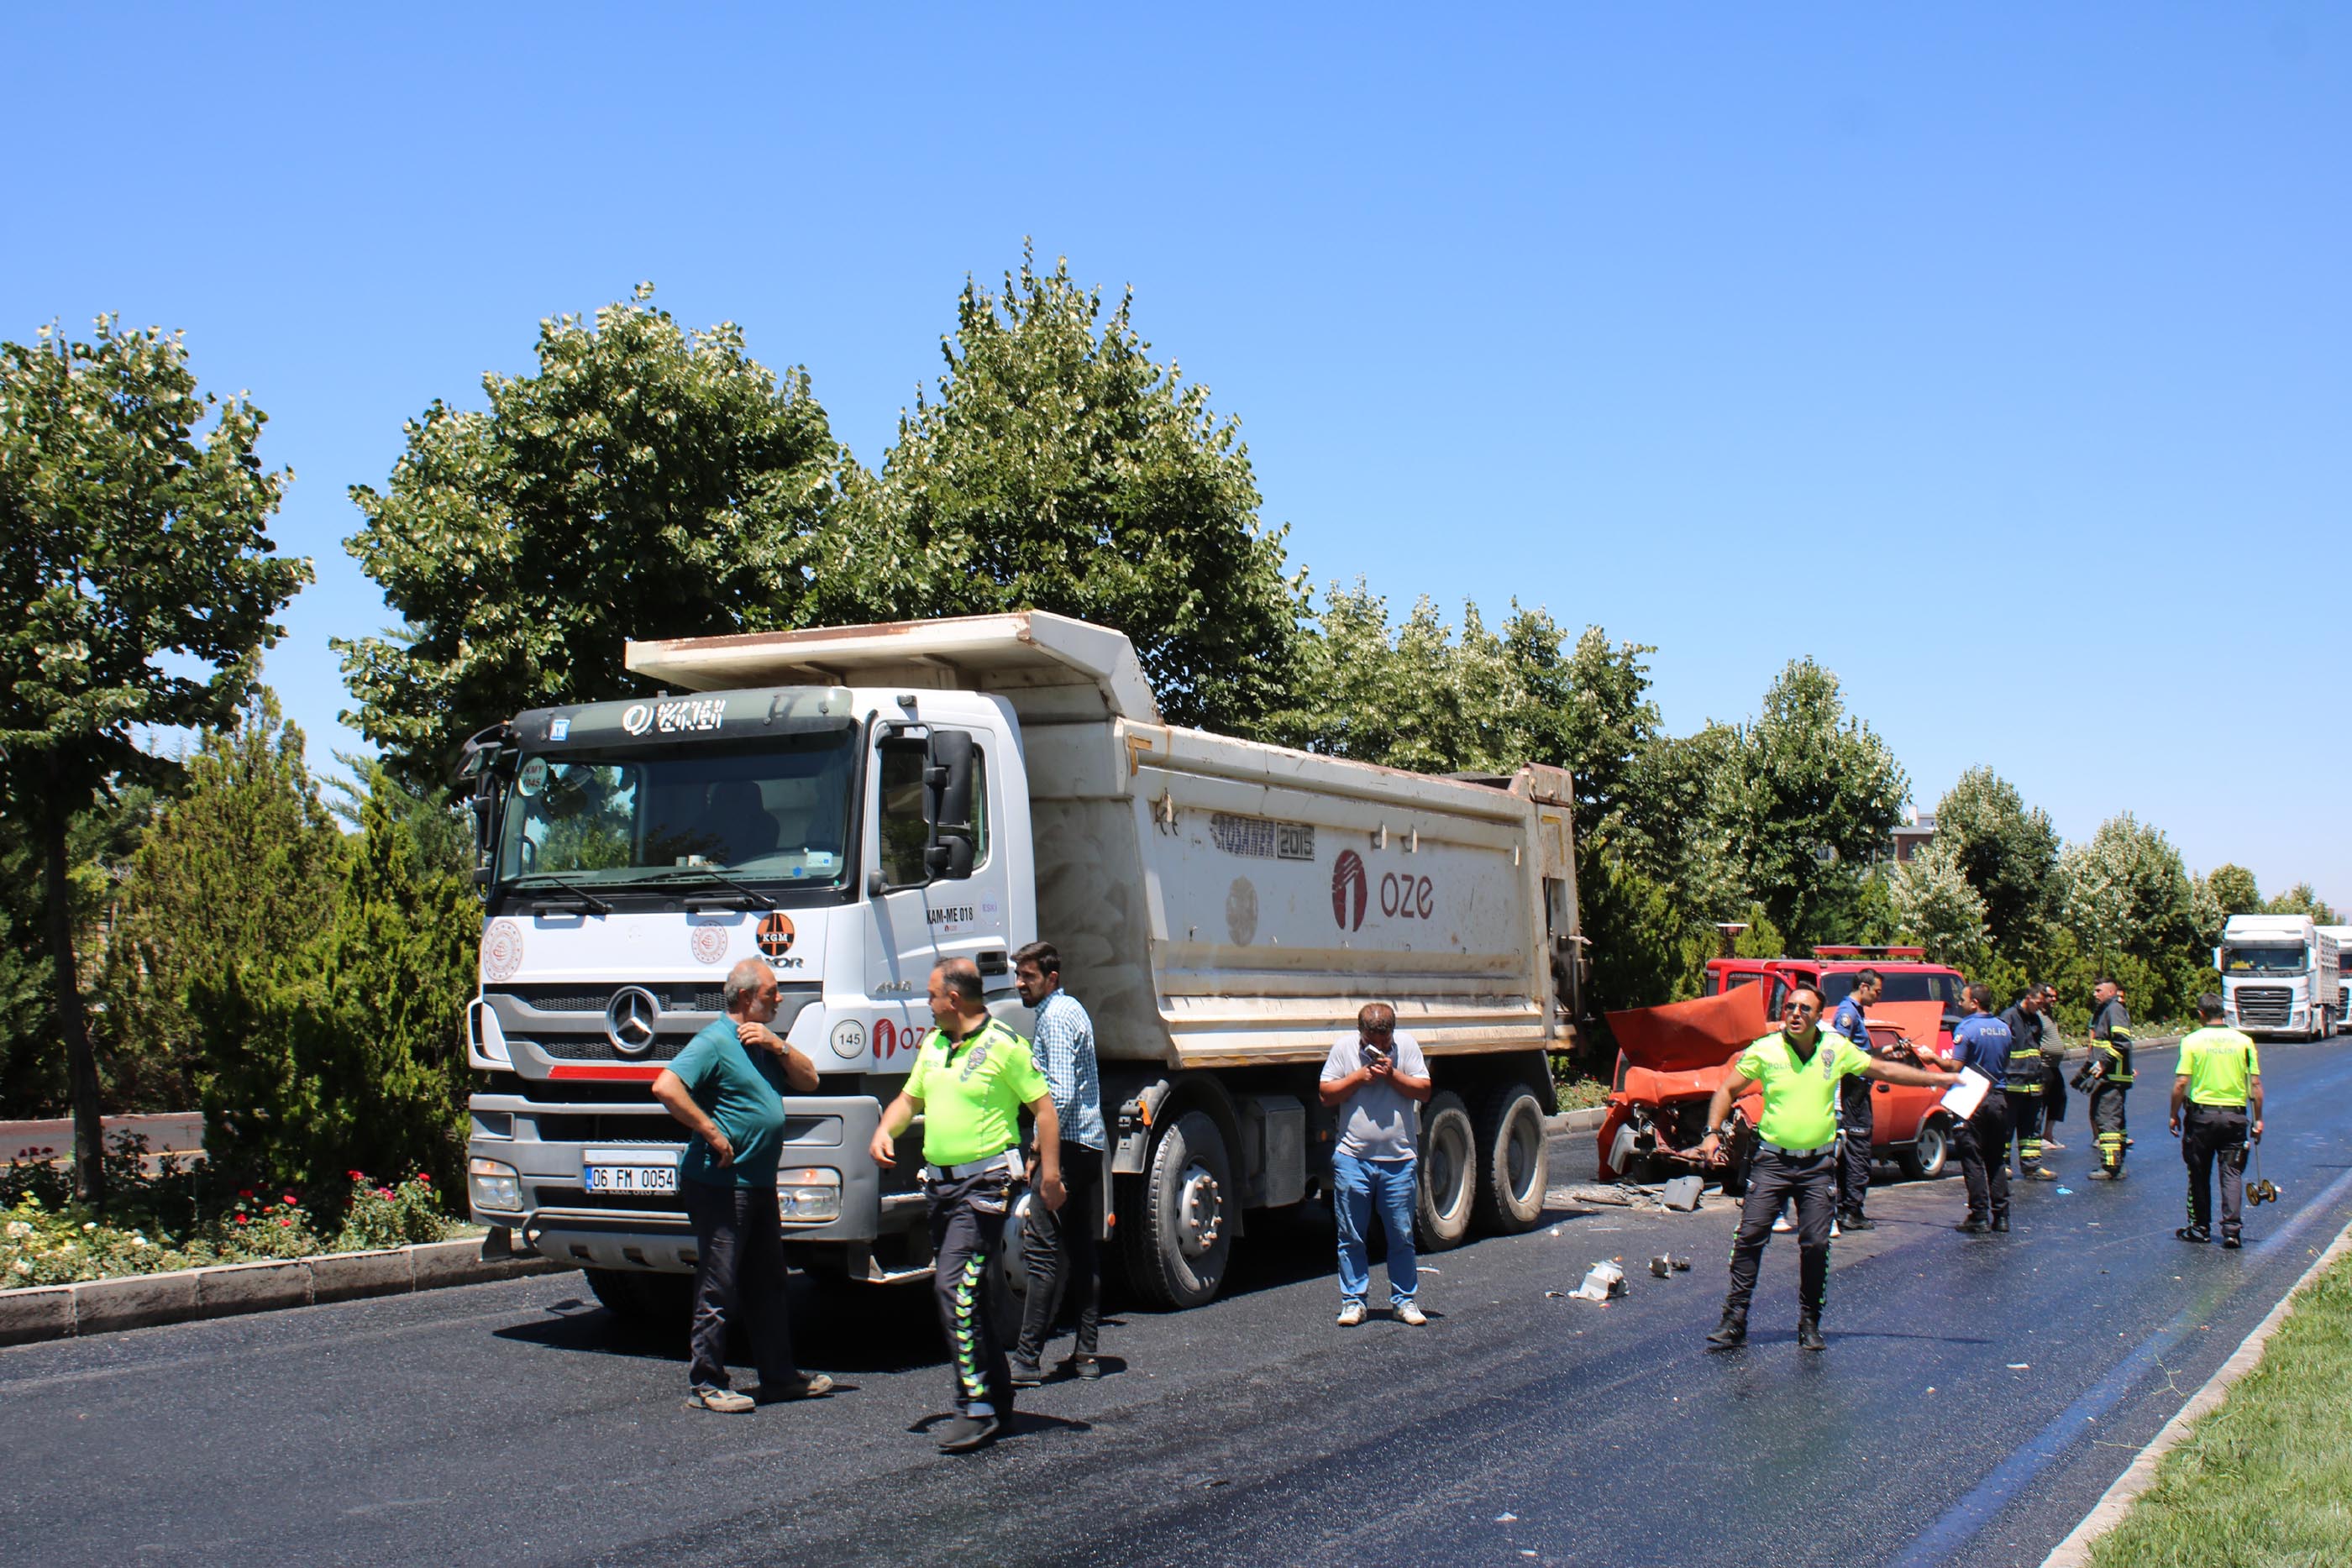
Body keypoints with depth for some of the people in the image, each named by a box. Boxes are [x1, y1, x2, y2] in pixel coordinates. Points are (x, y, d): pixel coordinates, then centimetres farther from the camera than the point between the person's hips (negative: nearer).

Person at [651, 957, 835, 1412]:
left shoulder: (762, 1042, 15)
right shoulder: (715, 1041, -13)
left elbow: (808, 1081, 13)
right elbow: (666, 1087, -26)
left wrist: (777, 1046, -3)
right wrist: (712, 1133, -23)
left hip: (759, 1185, 10)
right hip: (720, 1185, -9)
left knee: (767, 1285, 16)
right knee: (719, 1289, -3)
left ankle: (779, 1375, 25)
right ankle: (705, 1384, 6)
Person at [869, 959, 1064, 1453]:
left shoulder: (1004, 1046, -9)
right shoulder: (932, 1045, 14)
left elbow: (1043, 1105, -8)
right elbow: (910, 1098, 22)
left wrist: (1050, 1172, -12)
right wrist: (885, 1131, 2)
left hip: (985, 1183, -8)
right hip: (941, 1182, 8)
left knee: (956, 1286, -17)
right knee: (967, 1293, 13)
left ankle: (976, 1407, -13)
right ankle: (997, 1397, 25)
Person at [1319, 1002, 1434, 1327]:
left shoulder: (1407, 1045, 2)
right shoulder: (1344, 1047, 1)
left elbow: (1424, 1091, -1)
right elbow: (1327, 1095, -1)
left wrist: (1392, 1075, -13)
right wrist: (1359, 1077, -12)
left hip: (1399, 1159, 0)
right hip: (1352, 1157, 0)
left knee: (1402, 1236, 6)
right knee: (1351, 1237, 4)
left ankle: (1404, 1300, 17)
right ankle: (1353, 1300, 13)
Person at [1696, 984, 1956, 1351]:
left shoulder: (1837, 1049, 1)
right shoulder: (1763, 1051, -4)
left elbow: (1885, 1070, 13)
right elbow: (1727, 1090, 5)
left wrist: (1943, 1078, 13)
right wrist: (1713, 1134, -7)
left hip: (1818, 1164, 1)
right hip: (1772, 1159, -1)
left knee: (1816, 1245, 0)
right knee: (1749, 1237, -6)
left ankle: (1810, 1325, 14)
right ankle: (1734, 1323, 0)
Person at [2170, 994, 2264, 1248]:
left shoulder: (2192, 1040, -5)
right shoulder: (2244, 1041, 2)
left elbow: (2181, 1083, -10)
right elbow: (2256, 1084, 1)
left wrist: (2175, 1115, 1)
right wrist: (2258, 1120, 9)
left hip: (2202, 1113, -1)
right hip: (2235, 1115, 1)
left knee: (2199, 1174, 11)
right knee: (2232, 1172, 4)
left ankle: (2200, 1228, 18)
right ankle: (2232, 1229, -6)